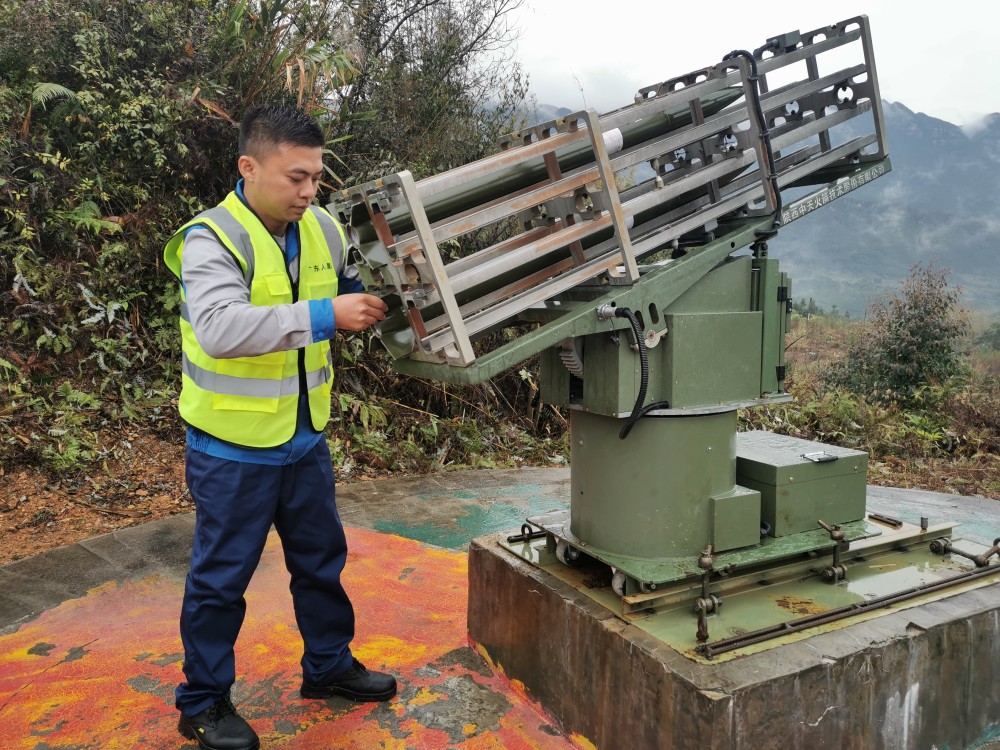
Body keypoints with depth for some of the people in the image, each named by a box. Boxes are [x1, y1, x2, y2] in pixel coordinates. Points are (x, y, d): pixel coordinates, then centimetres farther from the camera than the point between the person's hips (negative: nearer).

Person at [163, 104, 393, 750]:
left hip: (305, 440, 7)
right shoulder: (211, 239, -18)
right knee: (221, 577, 9)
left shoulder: (322, 229, 2)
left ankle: (329, 665, 41)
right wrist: (325, 315, -38)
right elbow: (220, 328, -35)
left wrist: (380, 298, -1)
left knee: (322, 560, 19)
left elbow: (349, 289, 19)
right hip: (233, 449, -6)